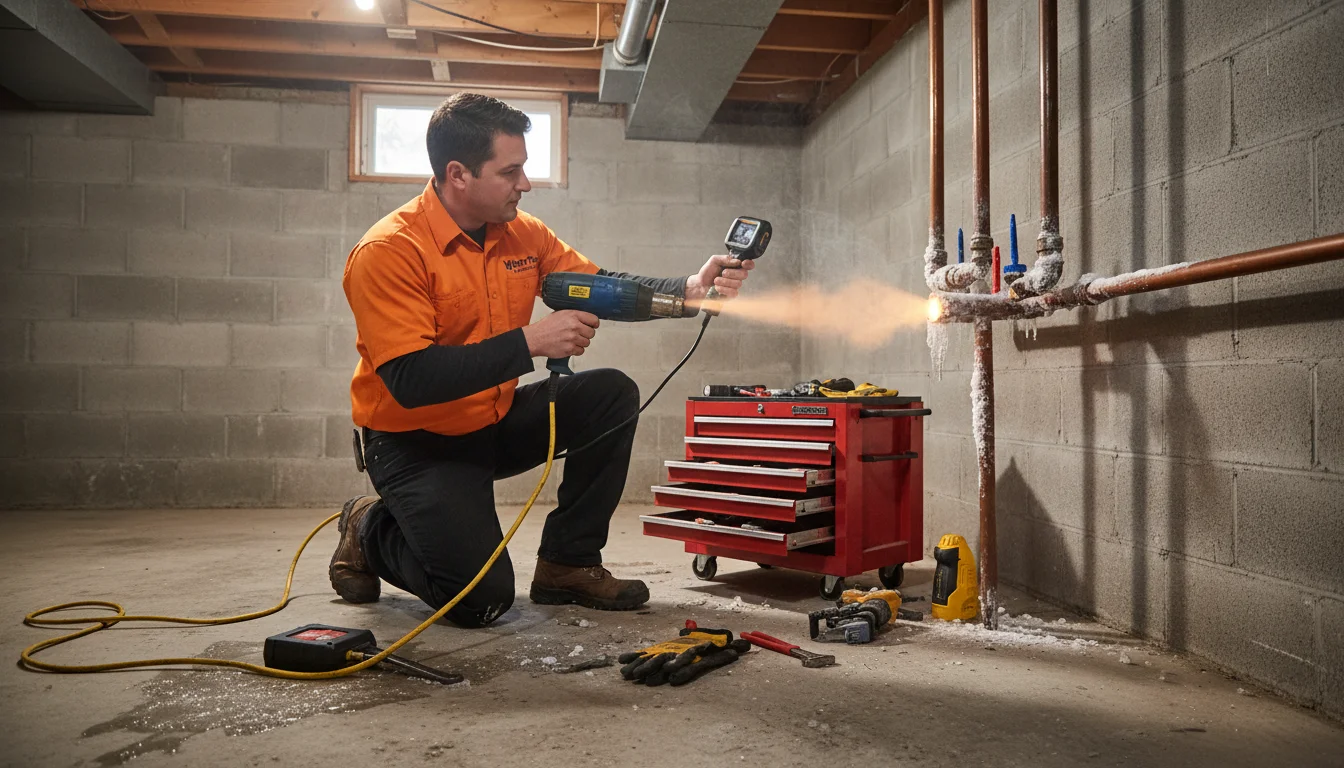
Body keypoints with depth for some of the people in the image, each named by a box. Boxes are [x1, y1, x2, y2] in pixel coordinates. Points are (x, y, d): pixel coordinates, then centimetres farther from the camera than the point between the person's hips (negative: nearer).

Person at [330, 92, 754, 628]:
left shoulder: (523, 234, -1)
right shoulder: (388, 252, -22)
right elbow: (410, 380, -30)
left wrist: (688, 291, -12)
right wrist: (530, 342, -32)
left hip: (497, 422, 7)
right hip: (415, 442, -7)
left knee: (612, 394, -9)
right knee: (482, 599, -18)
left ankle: (568, 563, 1)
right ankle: (370, 530, 14)